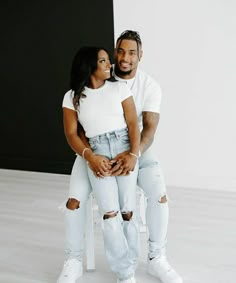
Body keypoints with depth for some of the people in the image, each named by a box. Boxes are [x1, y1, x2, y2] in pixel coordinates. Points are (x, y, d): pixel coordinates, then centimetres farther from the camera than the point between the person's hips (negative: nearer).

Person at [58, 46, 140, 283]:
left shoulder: (120, 88, 8)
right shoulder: (72, 96, 8)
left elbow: (133, 124, 3)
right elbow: (71, 134, 4)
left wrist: (133, 154, -13)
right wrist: (90, 157, -13)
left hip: (125, 149, 1)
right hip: (97, 154, 0)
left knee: (128, 212, -7)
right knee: (110, 214, -15)